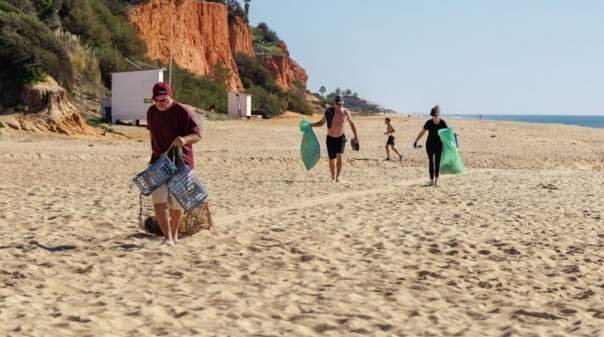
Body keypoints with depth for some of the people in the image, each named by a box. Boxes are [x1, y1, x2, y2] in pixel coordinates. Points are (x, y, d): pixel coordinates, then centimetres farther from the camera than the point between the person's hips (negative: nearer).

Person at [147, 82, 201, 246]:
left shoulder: (182, 112, -15)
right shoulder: (151, 112, 4)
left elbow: (197, 135, -19)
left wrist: (185, 139, -39)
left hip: (180, 163, -4)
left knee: (177, 203, 8)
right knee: (158, 201, -11)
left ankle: (174, 234, 30)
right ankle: (167, 237, -9)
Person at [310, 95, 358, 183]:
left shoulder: (346, 113, -4)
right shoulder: (329, 112, -6)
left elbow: (352, 124, 12)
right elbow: (321, 122, 5)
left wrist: (356, 136, 14)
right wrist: (311, 124, -11)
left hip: (341, 138, -1)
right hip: (330, 138, 1)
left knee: (339, 156, -22)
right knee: (331, 160, 6)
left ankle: (338, 176, -24)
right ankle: (333, 177, 24)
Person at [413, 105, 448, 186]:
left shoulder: (443, 123, -10)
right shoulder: (429, 123, -9)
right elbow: (422, 132, 1)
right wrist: (416, 141, 0)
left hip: (439, 145, 0)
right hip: (430, 145, 0)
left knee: (438, 163, 4)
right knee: (431, 162, -7)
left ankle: (436, 180, 18)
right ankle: (432, 180, -3)